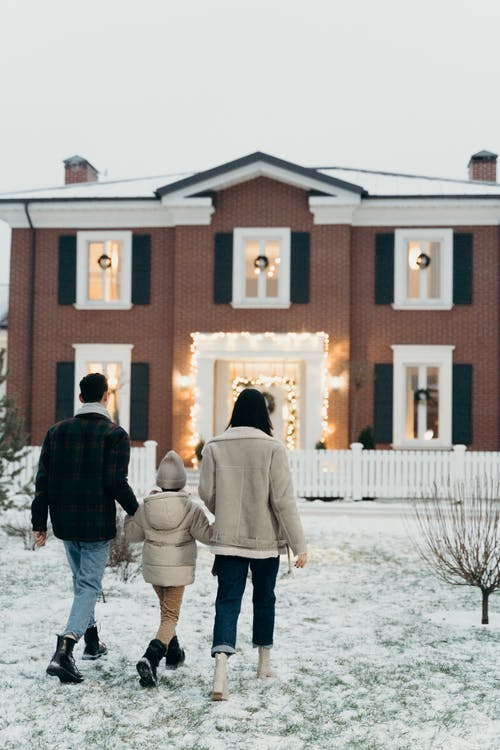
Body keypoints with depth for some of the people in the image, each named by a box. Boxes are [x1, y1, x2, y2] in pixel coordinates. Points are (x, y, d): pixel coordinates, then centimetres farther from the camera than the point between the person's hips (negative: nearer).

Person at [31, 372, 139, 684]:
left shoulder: (57, 431, 5)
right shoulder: (115, 434, -9)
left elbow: (43, 480, 3)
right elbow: (116, 482, -16)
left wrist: (39, 523, 8)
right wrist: (137, 512, -1)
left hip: (65, 523, 5)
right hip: (97, 525, -5)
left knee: (81, 579, 22)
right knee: (89, 585, -1)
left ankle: (92, 640, 33)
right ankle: (65, 650, -19)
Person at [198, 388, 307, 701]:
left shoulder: (215, 447, -4)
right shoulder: (273, 448, -11)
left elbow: (207, 493, 1)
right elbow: (283, 499, -13)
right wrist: (299, 544, -7)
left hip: (228, 539, 1)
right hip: (266, 539, -1)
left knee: (228, 601, 2)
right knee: (264, 598, 18)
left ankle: (221, 669, -18)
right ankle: (264, 664, 33)